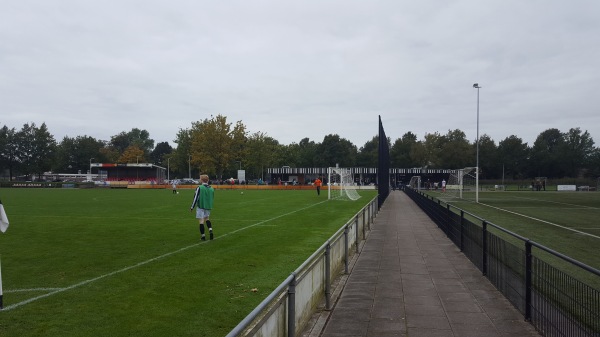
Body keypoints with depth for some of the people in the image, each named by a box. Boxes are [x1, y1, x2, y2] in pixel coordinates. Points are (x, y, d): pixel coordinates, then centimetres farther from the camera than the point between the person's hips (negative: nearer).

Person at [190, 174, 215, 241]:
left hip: (201, 207, -5)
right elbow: (213, 199, 13)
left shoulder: (199, 188, -11)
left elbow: (196, 198, -11)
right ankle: (210, 230, 3)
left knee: (201, 221, 0)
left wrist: (192, 207, -3)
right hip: (208, 207, 6)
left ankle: (203, 236, 2)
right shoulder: (211, 188, 6)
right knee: (206, 218, 24)